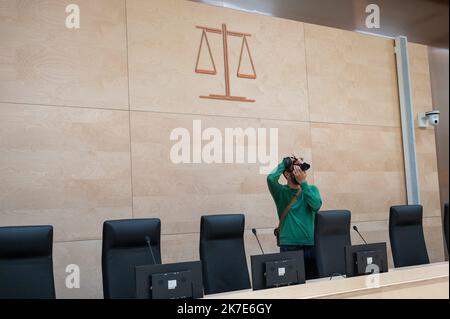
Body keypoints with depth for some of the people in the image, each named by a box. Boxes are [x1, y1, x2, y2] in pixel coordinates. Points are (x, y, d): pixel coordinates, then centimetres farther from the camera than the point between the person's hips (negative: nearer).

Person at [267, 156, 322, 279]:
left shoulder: (312, 189, 12)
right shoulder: (281, 192, 2)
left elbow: (316, 205, -9)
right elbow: (271, 178, -20)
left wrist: (303, 182, -12)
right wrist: (285, 162, -6)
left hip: (310, 244, 3)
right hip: (288, 246, -3)